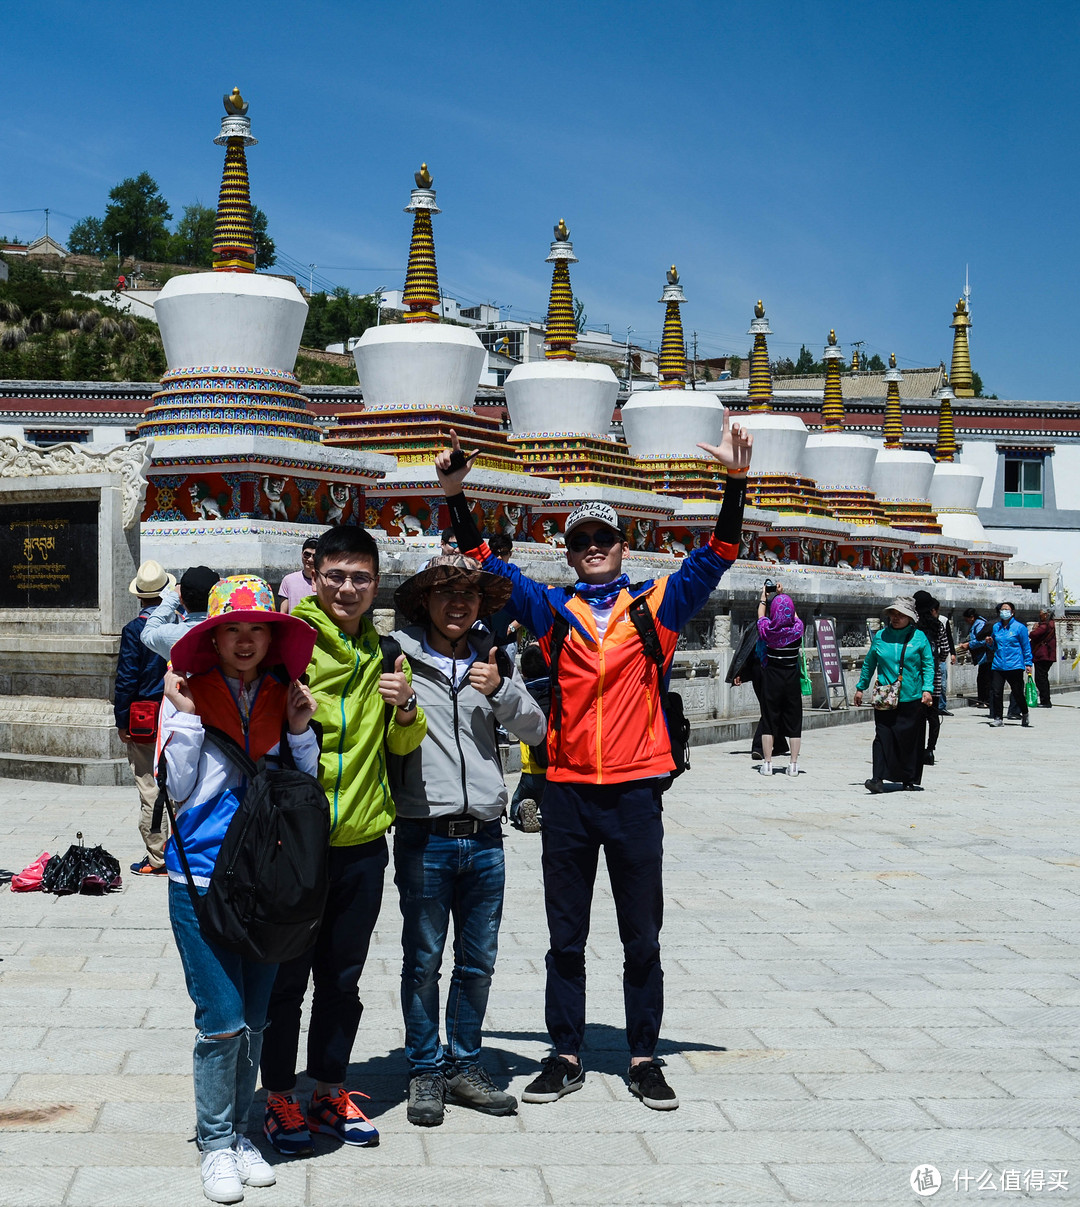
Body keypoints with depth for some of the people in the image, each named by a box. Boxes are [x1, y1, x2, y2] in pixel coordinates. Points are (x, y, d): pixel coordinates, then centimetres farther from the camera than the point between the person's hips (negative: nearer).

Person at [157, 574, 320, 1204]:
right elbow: (177, 788, -5)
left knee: (255, 1021, 11)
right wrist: (186, 715, -13)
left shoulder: (284, 697, 6)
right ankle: (215, 1143, 13)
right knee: (223, 1021, -6)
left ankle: (240, 1133, 27)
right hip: (202, 878, -3)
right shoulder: (189, 693, -2)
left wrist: (301, 730, -5)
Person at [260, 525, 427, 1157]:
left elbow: (403, 745, 12)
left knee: (343, 974, 14)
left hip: (363, 839, 4)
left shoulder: (385, 654, 8)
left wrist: (405, 709, -8)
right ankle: (280, 1097, 19)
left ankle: (330, 1092, 27)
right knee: (287, 973, 5)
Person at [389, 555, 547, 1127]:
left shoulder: (493, 660, 9)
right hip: (424, 835, -4)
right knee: (423, 960, 5)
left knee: (478, 961, 11)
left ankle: (464, 1064, 25)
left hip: (484, 836, 4)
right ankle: (424, 1071, 18)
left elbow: (535, 730, 7)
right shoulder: (399, 657, -3)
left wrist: (502, 690, -8)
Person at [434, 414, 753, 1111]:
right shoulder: (552, 611, 8)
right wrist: (456, 497, -4)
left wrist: (736, 482, -15)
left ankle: (645, 1058, 18)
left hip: (635, 792, -1)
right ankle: (566, 1056, 20)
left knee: (642, 935, 7)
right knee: (566, 936, 9)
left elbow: (715, 558, -3)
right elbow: (488, 567, 7)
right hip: (567, 792, 1)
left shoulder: (659, 607, 5)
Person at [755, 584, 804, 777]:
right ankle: (793, 764, 6)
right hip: (792, 679, 1)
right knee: (793, 722, 6)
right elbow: (793, 616, 16)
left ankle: (767, 763, 5)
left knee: (769, 721, 5)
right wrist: (782, 595, 27)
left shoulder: (767, 629, -10)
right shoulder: (797, 629, -7)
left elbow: (761, 614, 13)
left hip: (771, 679, -1)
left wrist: (764, 596, 29)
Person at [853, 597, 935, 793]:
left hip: (912, 698, -1)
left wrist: (927, 689, -9)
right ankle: (878, 778, -13)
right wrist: (860, 687, 18)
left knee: (910, 738, 6)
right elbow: (869, 663, 17)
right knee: (883, 736, -9)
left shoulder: (919, 637, 2)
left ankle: (909, 778, 19)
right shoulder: (880, 636, 8)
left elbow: (928, 665, 3)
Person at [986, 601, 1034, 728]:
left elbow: (1026, 646, 2)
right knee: (996, 692, -5)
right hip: (997, 665, 4)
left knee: (1018, 693, 3)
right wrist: (990, 643, 0)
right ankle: (997, 719, 4)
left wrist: (1028, 663, -2)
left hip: (1015, 666, -4)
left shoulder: (1019, 627, -1)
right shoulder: (996, 627, 11)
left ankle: (1025, 715, 26)